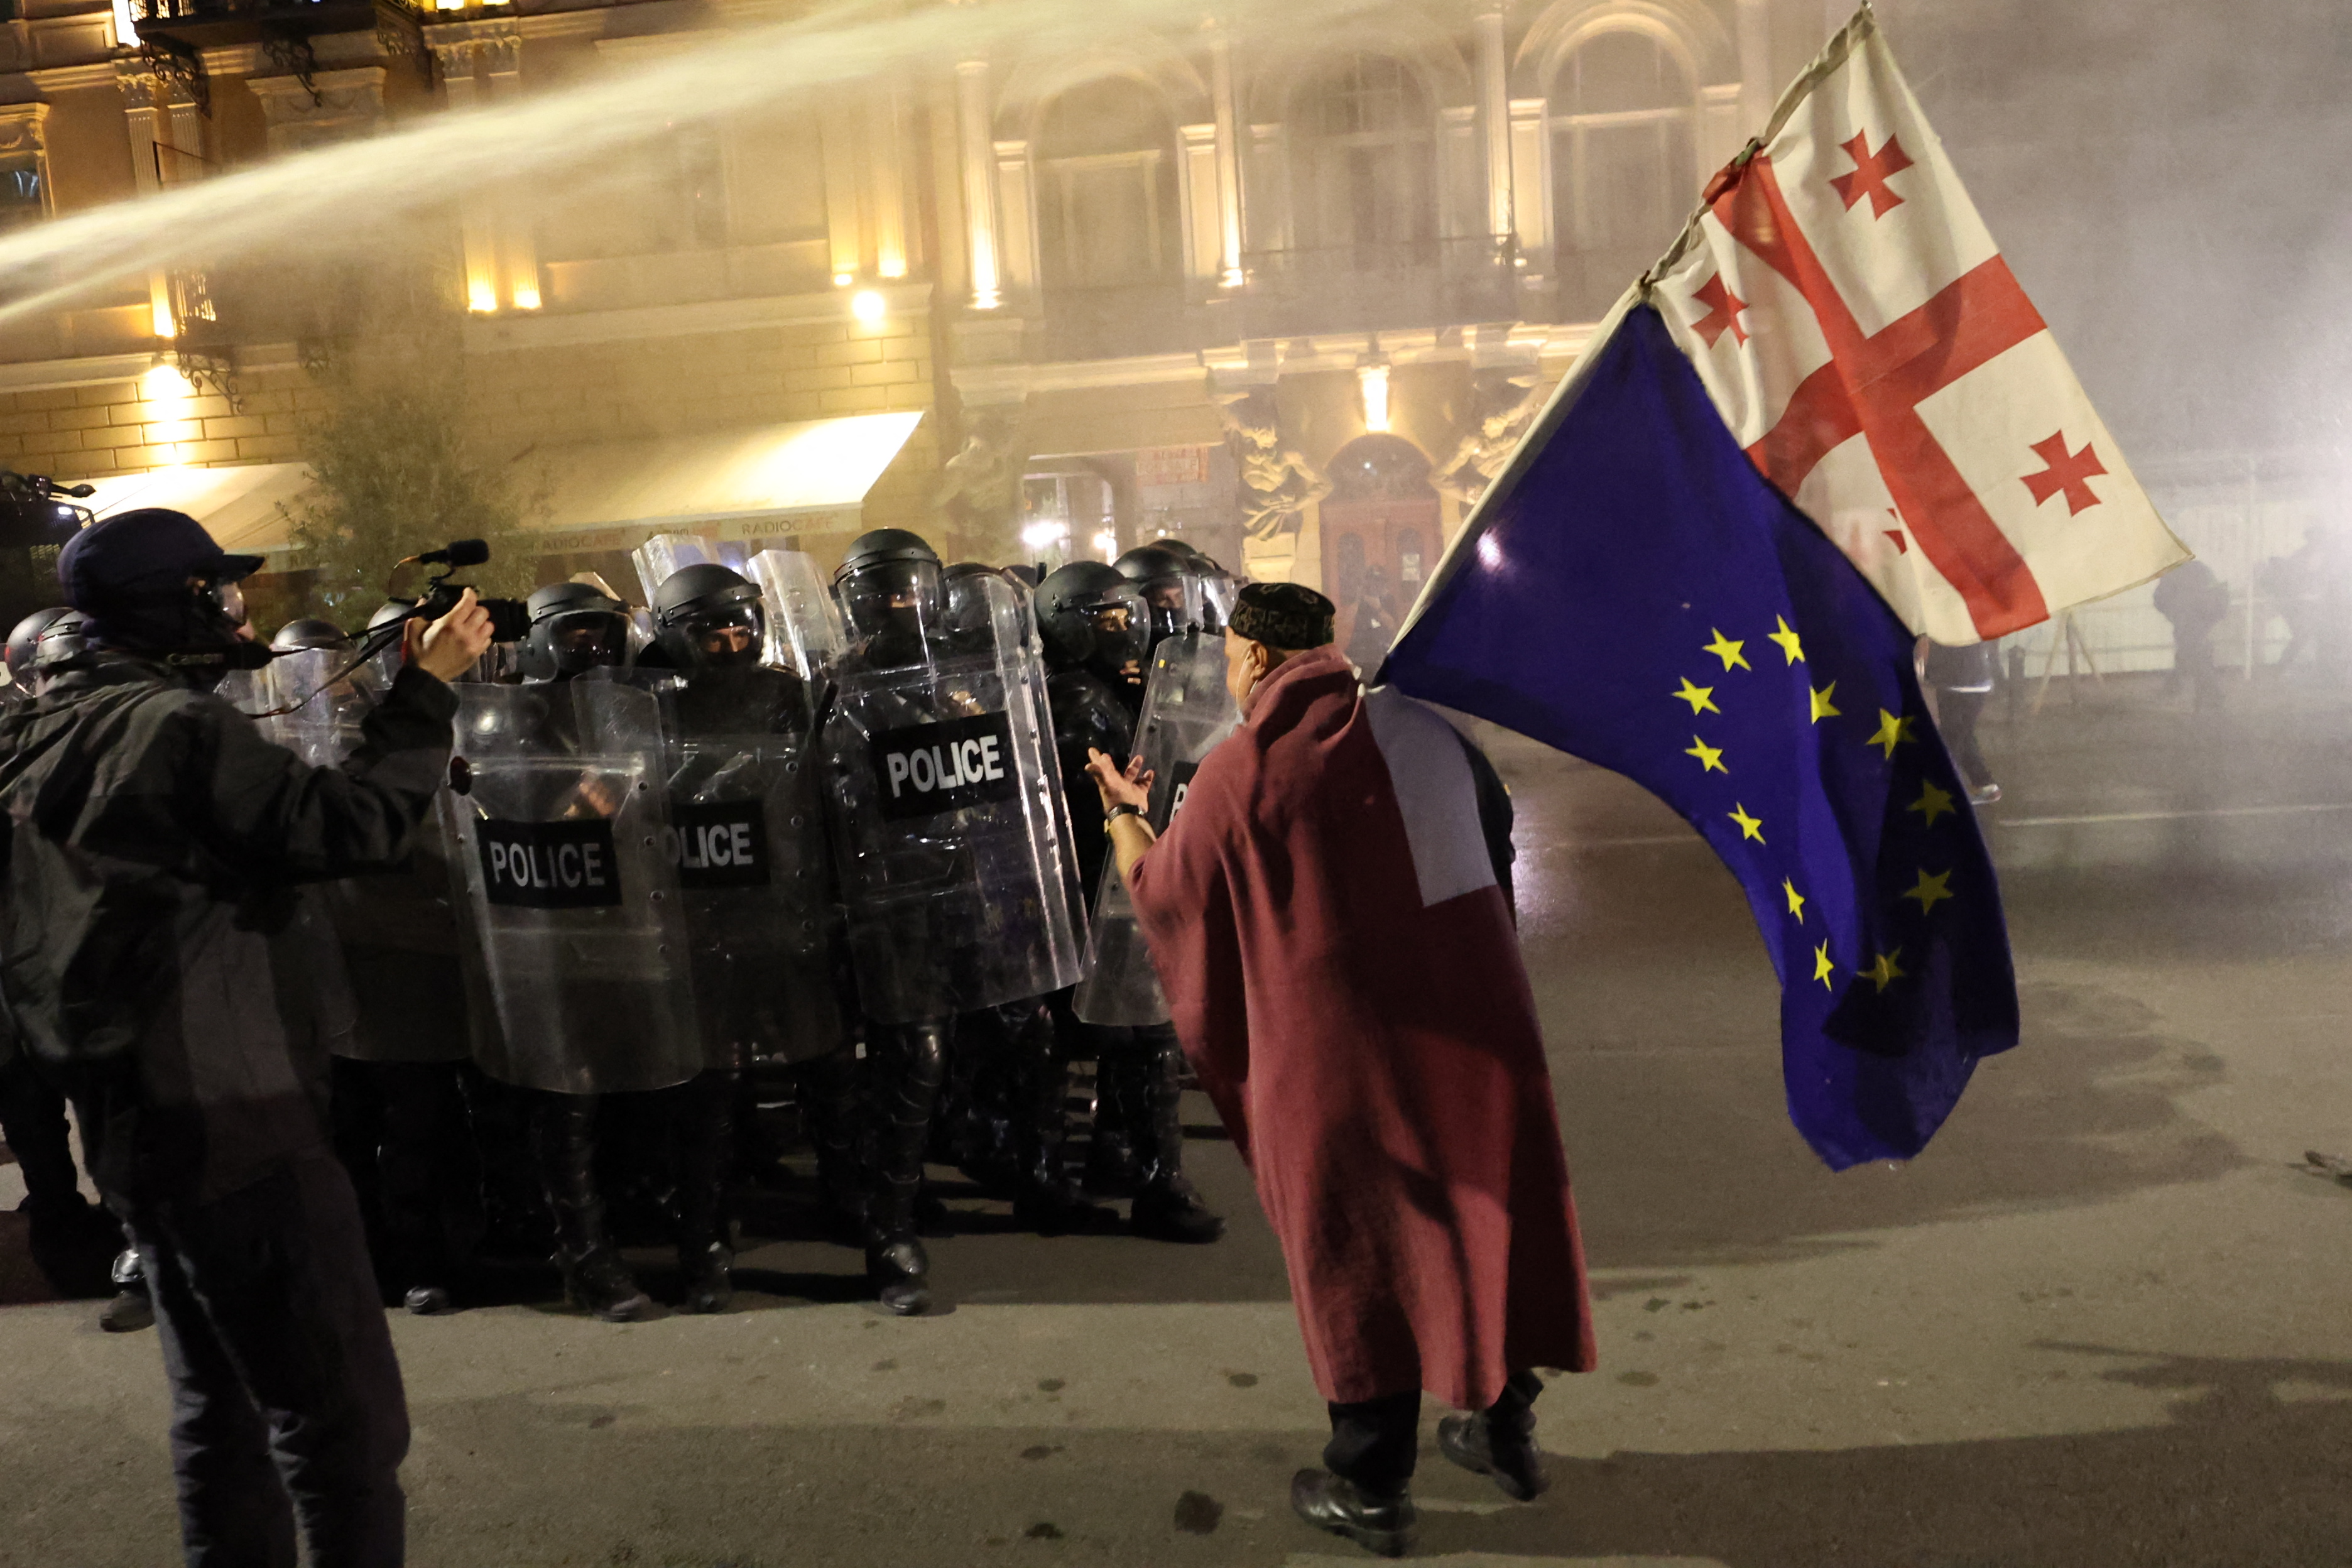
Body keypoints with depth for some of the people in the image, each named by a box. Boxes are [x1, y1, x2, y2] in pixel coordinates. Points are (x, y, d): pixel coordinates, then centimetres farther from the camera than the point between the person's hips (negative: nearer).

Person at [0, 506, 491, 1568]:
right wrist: (429, 689, -14)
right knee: (342, 1423, -4)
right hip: (231, 1120, -10)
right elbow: (347, 824, -22)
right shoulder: (177, 723, -16)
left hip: (133, 1121, 10)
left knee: (221, 1403, 20)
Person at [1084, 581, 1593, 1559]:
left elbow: (1164, 893, 3)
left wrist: (1123, 813, 21)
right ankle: (1506, 1426, 38)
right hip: (1474, 1011, 5)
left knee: (1358, 1251, 11)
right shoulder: (1420, 723, 1)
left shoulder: (1235, 777, -12)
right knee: (1485, 1213, 20)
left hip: (1338, 1044, -4)